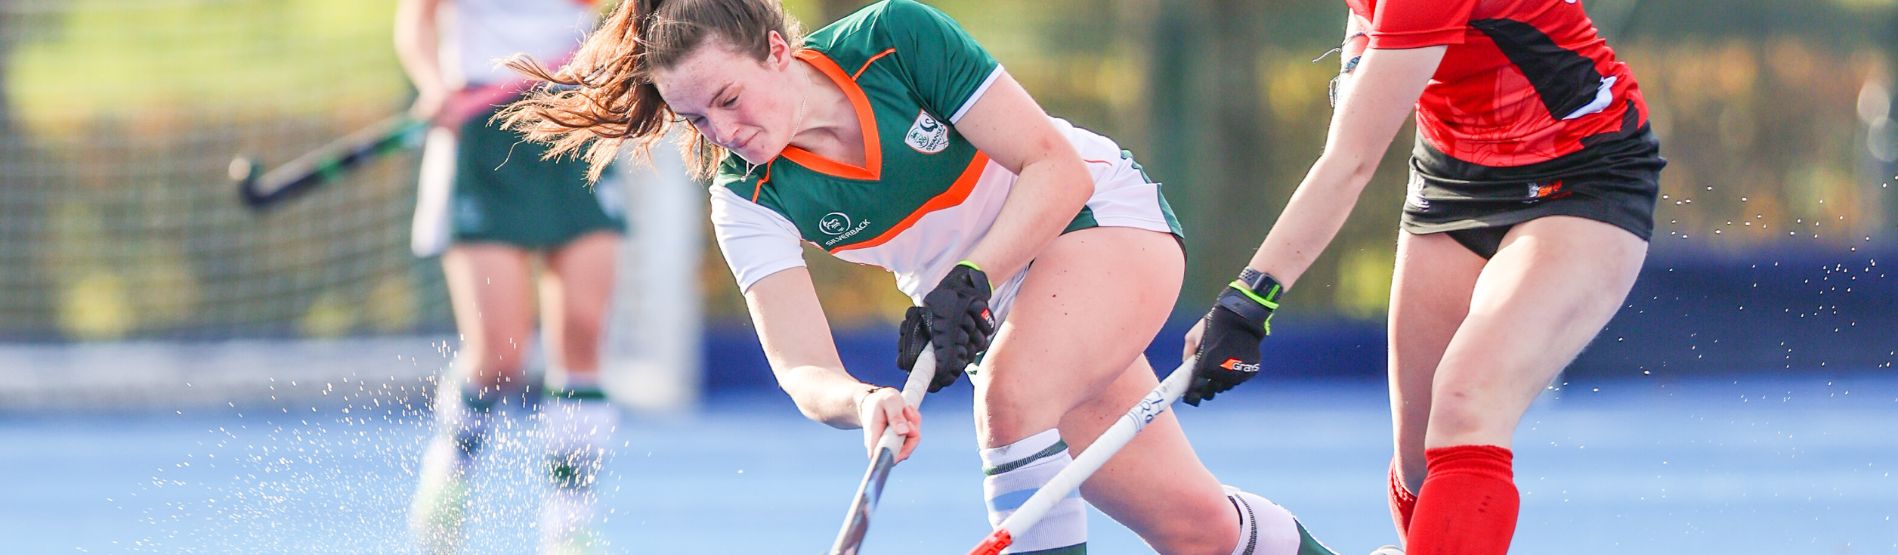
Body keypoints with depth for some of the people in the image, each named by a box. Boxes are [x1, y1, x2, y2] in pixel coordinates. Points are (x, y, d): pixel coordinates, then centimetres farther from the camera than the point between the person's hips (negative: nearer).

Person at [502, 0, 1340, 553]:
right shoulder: (747, 201, -16)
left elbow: (1059, 169, -21)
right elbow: (803, 370, -26)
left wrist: (972, 279, -32)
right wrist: (861, 402, -48)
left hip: (1104, 217, -4)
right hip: (1002, 314, 4)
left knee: (1011, 390, -33)